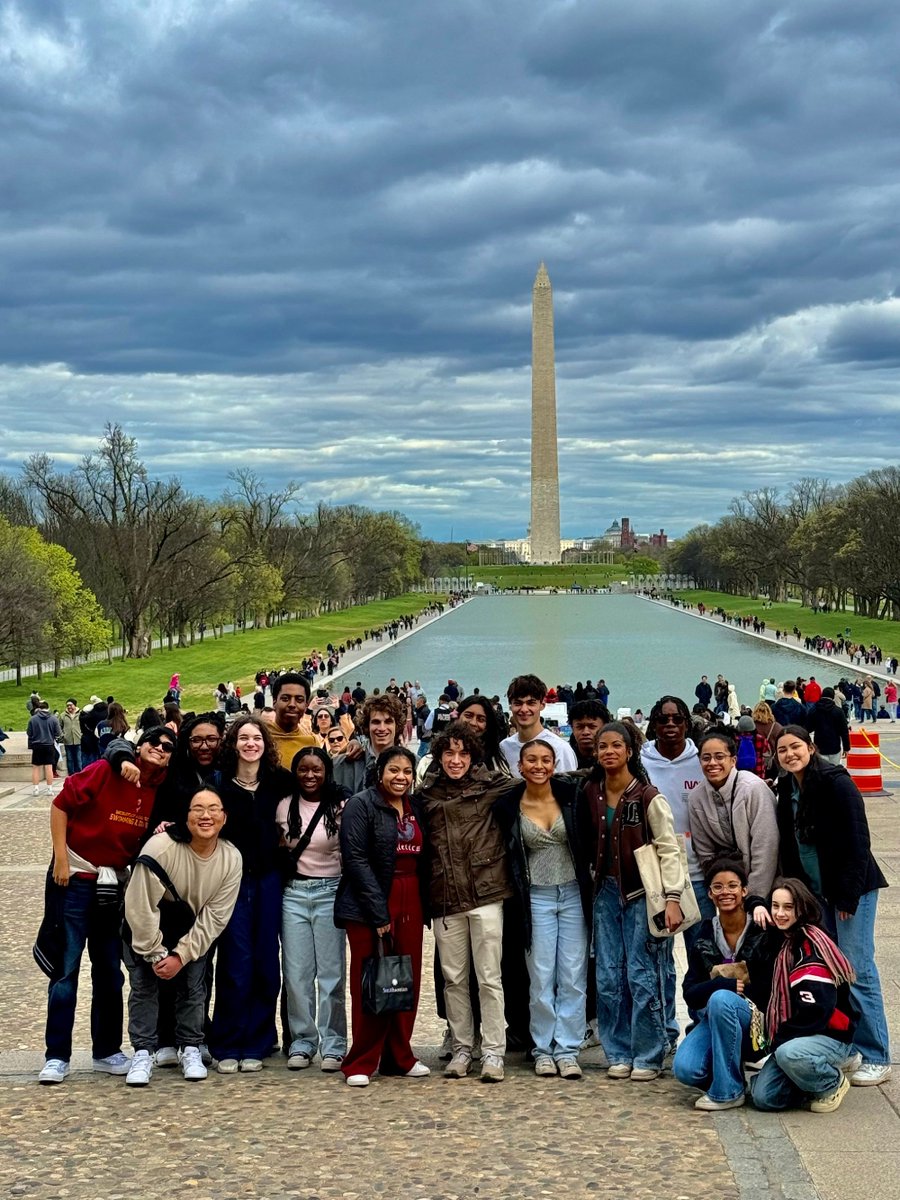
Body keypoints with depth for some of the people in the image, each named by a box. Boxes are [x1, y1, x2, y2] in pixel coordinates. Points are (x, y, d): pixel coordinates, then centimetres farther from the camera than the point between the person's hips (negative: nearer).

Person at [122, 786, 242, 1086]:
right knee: (144, 984, -9)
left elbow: (214, 917, -15)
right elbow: (140, 907, -26)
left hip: (192, 931, 3)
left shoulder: (231, 859, -20)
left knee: (194, 985, -3)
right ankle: (143, 1053, 2)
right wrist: (156, 953, -19)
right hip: (147, 928, -2)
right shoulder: (161, 847, -32)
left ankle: (190, 1049, 13)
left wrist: (181, 955, -19)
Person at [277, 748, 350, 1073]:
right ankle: (302, 1042, 13)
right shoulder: (284, 807, 7)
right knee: (296, 973, 3)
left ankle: (333, 1045, 8)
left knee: (331, 973, 0)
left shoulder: (341, 807, -3)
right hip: (293, 893, 3)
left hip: (330, 892, -3)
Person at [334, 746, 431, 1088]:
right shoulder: (361, 805, -5)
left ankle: (399, 1057, 17)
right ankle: (361, 1063, 3)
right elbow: (356, 860, -12)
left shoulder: (416, 808, 14)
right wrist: (379, 912, -15)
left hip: (409, 903, 6)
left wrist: (425, 907, 7)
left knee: (408, 981, 5)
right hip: (369, 905, -6)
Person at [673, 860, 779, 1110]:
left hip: (757, 1019, -3)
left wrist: (729, 991, -15)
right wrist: (725, 984, -20)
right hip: (713, 1018, 3)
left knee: (720, 1000, -35)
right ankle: (735, 1068, 8)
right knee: (684, 1069, -25)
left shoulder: (764, 930, -7)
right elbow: (690, 993, -3)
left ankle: (728, 1091, -21)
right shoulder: (705, 935, 3)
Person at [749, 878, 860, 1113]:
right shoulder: (783, 942, 8)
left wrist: (778, 1041, -16)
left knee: (789, 1054, -38)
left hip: (831, 1036, -7)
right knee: (763, 1097, -11)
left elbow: (815, 1012, -22)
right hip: (792, 1037, 7)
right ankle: (827, 1067, 12)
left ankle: (833, 1083, -5)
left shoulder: (812, 948, -18)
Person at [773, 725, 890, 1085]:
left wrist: (849, 895, -18)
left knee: (857, 971, -7)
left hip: (852, 889, -7)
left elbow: (857, 841, -17)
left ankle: (875, 1058, 0)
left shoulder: (836, 783, -15)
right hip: (815, 892, 7)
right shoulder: (787, 789, 7)